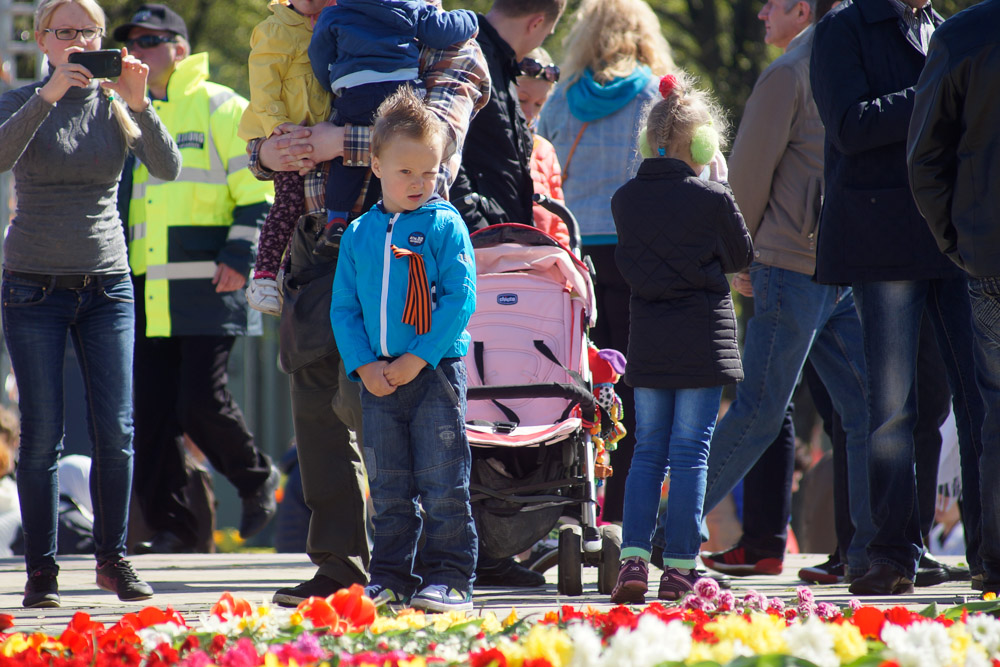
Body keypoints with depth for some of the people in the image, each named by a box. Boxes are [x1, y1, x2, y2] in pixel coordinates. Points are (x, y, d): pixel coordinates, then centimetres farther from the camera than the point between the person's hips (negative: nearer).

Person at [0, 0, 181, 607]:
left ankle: (114, 560, 9)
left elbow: (168, 169, -8)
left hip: (107, 283, 2)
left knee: (117, 430, -3)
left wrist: (139, 104, -22)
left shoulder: (115, 106, 5)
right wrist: (49, 95, -28)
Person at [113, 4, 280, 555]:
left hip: (205, 288, -6)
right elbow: (112, 195, 27)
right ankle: (169, 524, 5)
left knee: (203, 401, -10)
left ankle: (256, 480, 16)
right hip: (145, 292, 6)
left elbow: (258, 189, -5)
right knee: (152, 412, 1)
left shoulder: (220, 108, -1)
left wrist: (239, 256, -13)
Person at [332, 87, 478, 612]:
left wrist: (417, 359, -15)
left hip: (435, 374, -4)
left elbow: (460, 299, -10)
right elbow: (343, 308, 11)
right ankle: (391, 578, 16)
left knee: (442, 486, -3)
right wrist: (364, 365, -5)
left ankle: (448, 580, 0)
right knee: (388, 490, 9)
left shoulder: (445, 225, -3)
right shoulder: (359, 234, 10)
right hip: (378, 381, 4)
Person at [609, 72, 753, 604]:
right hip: (704, 337, -4)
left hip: (647, 340, 4)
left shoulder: (626, 199, 3)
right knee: (690, 452, 0)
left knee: (648, 450, 10)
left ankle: (633, 559, -1)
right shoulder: (712, 199, -11)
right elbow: (742, 256, 4)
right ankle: (679, 567, -1)